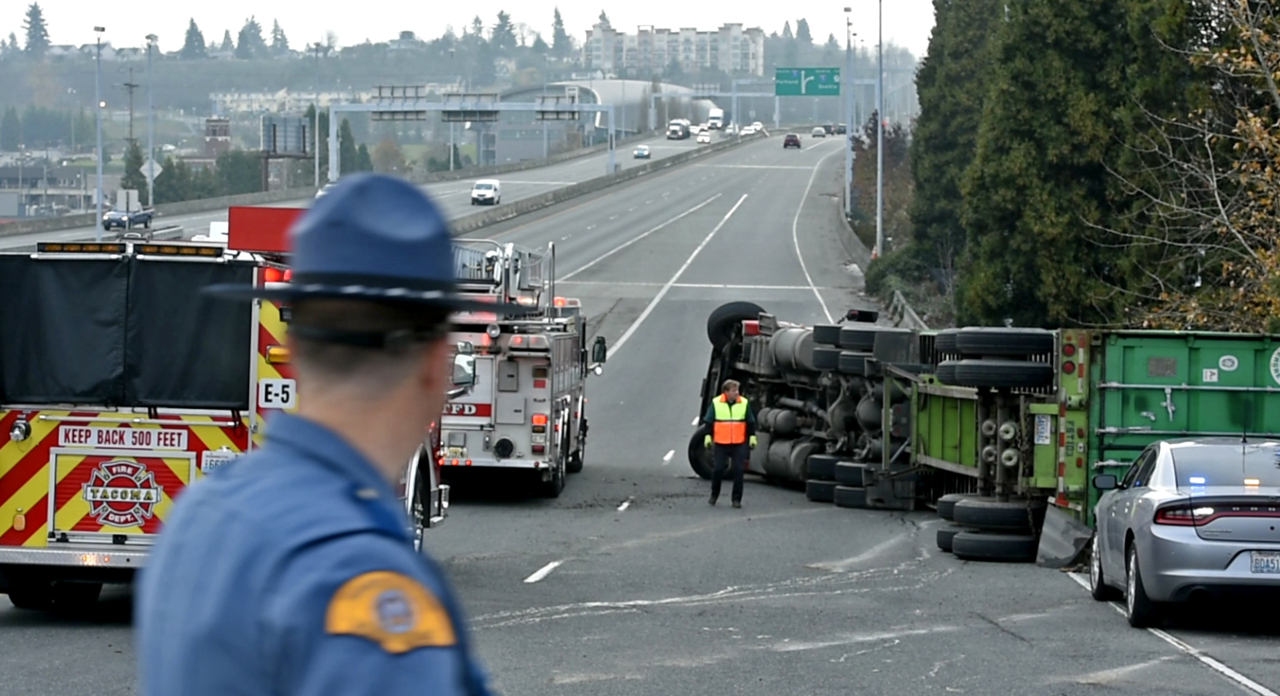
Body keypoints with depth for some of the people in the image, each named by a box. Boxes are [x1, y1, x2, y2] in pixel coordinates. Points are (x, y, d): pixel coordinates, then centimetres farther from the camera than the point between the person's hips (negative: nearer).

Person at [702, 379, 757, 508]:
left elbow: (751, 422, 10)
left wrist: (752, 436, 6)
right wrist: (708, 436, 0)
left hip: (739, 444, 1)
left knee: (738, 470, -1)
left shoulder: (744, 403, 2)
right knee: (718, 469, 0)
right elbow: (709, 421, 5)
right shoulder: (716, 403, -1)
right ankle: (714, 495, 20)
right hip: (721, 443, -1)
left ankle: (736, 499, 7)